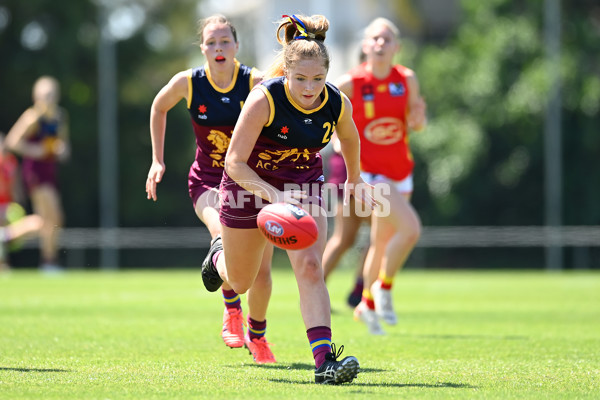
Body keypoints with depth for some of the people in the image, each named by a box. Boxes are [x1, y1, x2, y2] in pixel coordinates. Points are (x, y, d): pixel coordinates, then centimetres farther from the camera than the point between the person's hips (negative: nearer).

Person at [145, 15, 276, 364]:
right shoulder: (187, 83, -11)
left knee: (262, 268, -4)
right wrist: (158, 161, 10)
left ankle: (257, 335, 24)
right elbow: (159, 108, 11)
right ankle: (232, 308, -5)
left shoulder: (255, 82, -15)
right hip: (208, 180, 0)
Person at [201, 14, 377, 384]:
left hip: (304, 187, 2)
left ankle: (325, 361, -27)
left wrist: (354, 179, 21)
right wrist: (272, 193, -46)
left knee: (310, 267, -21)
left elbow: (349, 138, 7)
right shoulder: (264, 99, -31)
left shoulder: (338, 104, -19)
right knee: (240, 282, 16)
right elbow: (235, 162, -31)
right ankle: (219, 256, 53)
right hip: (251, 185, -2)